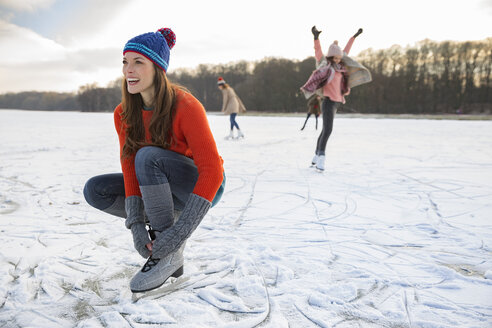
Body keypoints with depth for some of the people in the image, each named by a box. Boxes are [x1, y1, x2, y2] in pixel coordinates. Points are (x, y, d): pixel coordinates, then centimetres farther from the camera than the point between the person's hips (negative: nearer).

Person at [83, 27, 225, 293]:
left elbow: (212, 172, -31)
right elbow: (129, 165, -12)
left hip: (204, 187, -5)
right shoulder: (124, 114, -8)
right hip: (166, 189, 6)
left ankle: (171, 255, -20)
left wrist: (179, 233, -34)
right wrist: (136, 225, -24)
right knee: (95, 190, -9)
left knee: (149, 156, -33)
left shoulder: (185, 107, -26)